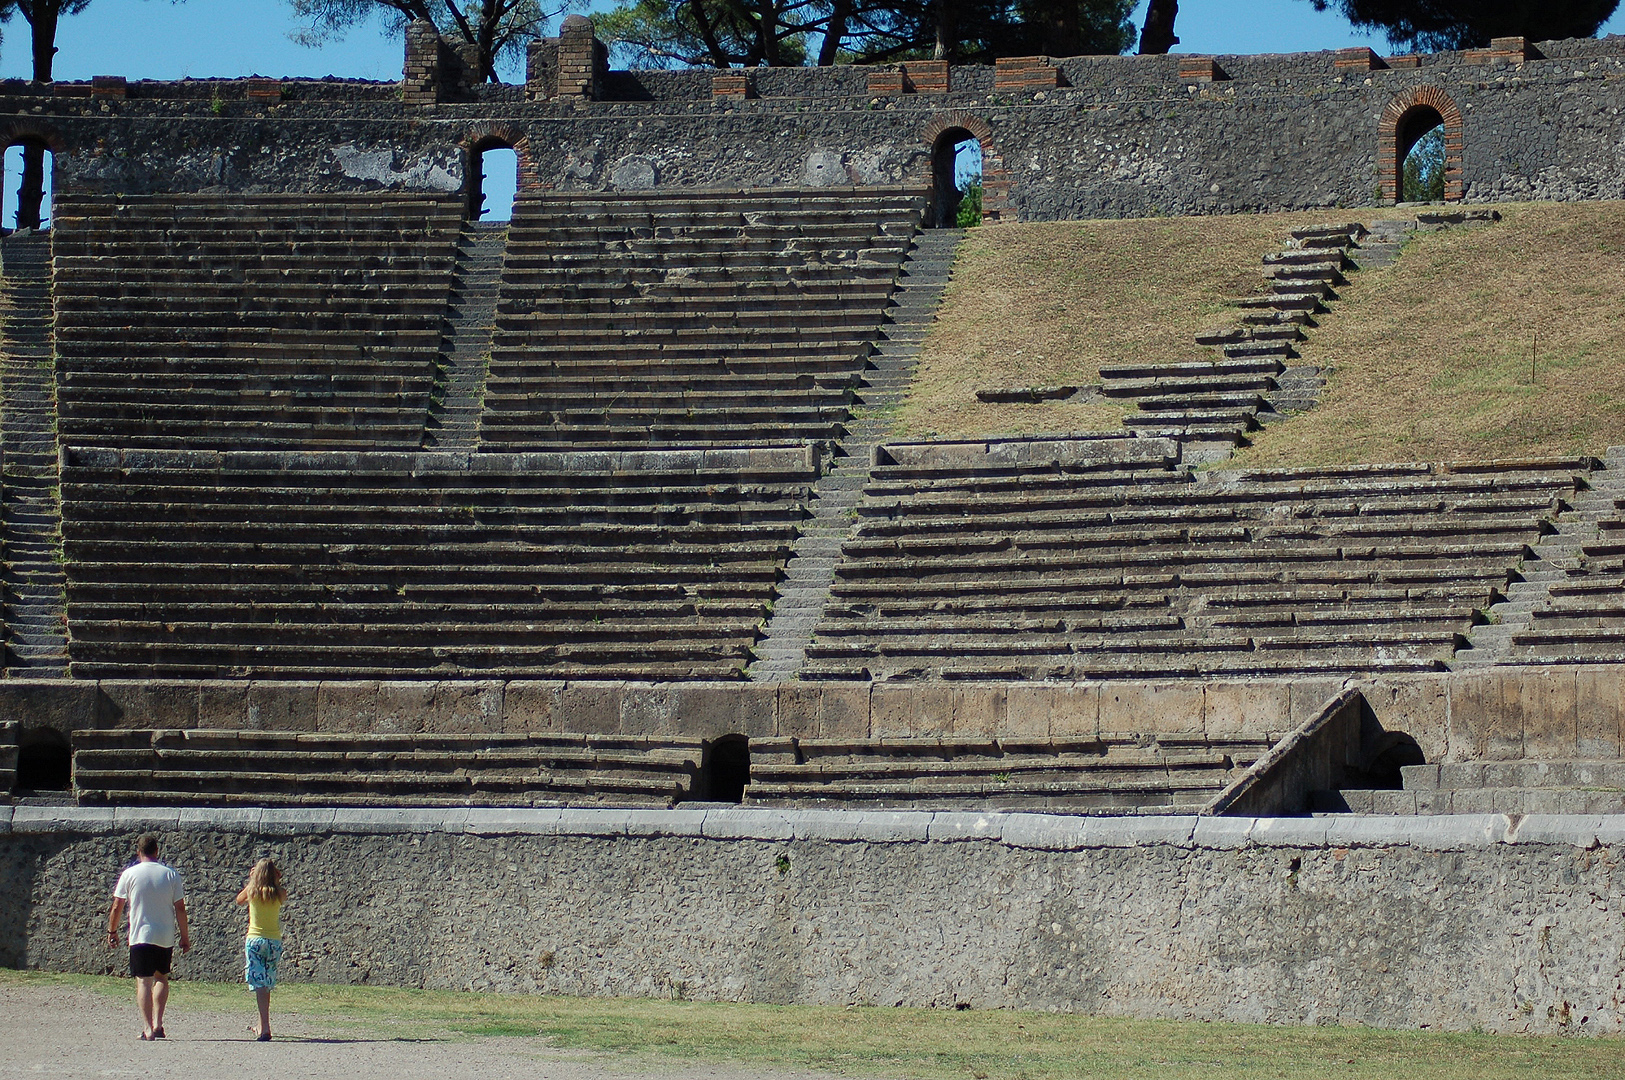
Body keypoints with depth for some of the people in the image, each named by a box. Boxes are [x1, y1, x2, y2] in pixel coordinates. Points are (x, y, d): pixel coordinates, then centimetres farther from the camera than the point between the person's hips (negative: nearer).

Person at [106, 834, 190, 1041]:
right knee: (161, 977, 20)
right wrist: (185, 937, 8)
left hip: (140, 936, -2)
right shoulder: (171, 874, 0)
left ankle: (148, 1028, -11)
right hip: (166, 937, 2)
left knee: (143, 981, -2)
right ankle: (157, 1023, 12)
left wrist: (112, 931, 15)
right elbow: (180, 909, 0)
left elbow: (117, 907, 1)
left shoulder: (130, 874, -3)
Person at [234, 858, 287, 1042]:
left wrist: (251, 880, 18)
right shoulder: (279, 894, -4)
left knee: (260, 984, -7)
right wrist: (277, 882, 7)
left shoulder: (251, 891, -6)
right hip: (275, 941, 2)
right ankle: (262, 1026, 28)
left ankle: (265, 1028, -20)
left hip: (255, 940, -2)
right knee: (267, 984, 16)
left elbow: (239, 900, 15)